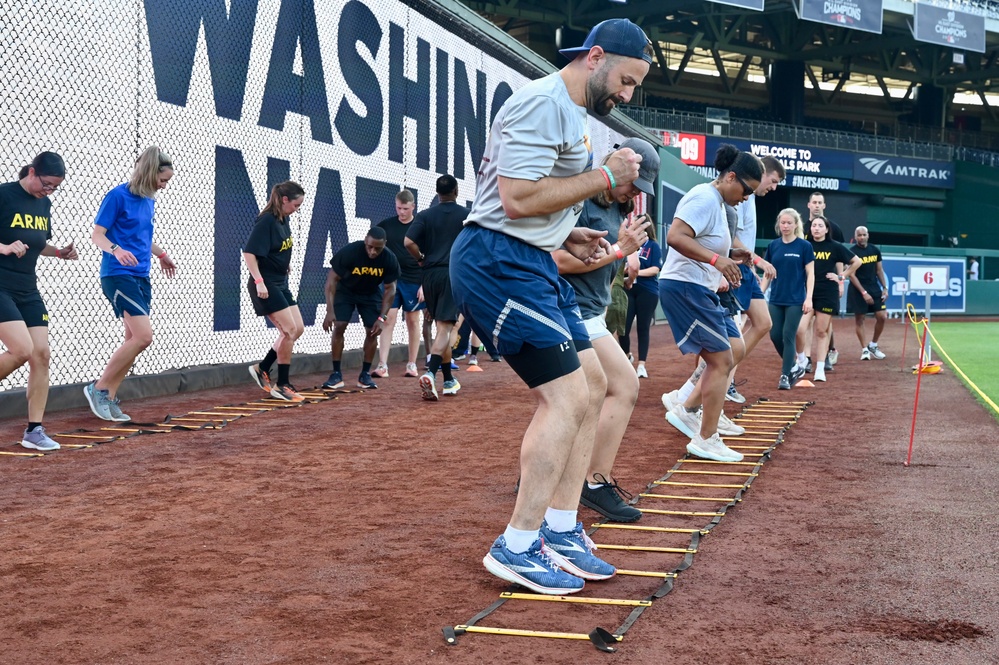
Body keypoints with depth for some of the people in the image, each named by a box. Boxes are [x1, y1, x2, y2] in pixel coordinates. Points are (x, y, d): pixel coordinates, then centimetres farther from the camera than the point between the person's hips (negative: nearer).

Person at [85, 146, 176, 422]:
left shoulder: (149, 201, 12)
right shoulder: (118, 196, -10)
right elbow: (97, 235, -11)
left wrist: (161, 255, 37)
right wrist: (116, 250, -30)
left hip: (141, 277, 9)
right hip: (118, 275, -9)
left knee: (135, 340, 6)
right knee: (143, 336, -17)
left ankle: (109, 398, 14)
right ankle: (99, 387, -3)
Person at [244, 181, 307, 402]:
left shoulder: (283, 220, 7)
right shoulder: (266, 221, -18)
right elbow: (249, 252, -23)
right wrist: (259, 281, -27)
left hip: (281, 284, 9)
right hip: (265, 285, -9)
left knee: (298, 329, 9)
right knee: (289, 329, -11)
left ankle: (262, 368, 21)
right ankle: (282, 385, -1)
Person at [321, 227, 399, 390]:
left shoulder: (390, 260, -24)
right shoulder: (349, 252, -32)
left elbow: (390, 289, -13)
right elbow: (332, 280, -26)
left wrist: (382, 318, -21)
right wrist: (330, 311, -34)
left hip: (371, 294, 2)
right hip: (345, 291, -2)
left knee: (373, 331, -7)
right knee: (339, 326, -16)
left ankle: (365, 375, 7)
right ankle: (336, 374, -9)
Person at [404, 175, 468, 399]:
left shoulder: (426, 215, 4)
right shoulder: (467, 215, 1)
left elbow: (409, 242, -8)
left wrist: (420, 259, 8)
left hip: (431, 274, 3)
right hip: (455, 274, -3)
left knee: (442, 327, 15)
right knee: (444, 328, -8)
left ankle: (449, 380, 19)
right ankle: (431, 373, -29)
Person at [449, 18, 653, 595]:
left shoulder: (573, 114, 18)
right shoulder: (543, 104, -15)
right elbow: (517, 198, -24)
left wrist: (567, 235, 10)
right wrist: (605, 176, -16)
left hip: (534, 265, 11)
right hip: (498, 262, -11)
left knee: (592, 387, 12)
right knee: (567, 396, -13)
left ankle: (560, 531, 20)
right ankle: (517, 548, -5)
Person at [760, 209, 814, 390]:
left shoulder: (804, 246, -4)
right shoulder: (773, 246, 6)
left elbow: (810, 274, -3)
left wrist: (809, 298, -11)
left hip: (795, 300, -4)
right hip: (775, 300, 4)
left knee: (788, 336, -5)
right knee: (775, 335, 1)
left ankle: (785, 375, 4)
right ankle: (794, 367, 21)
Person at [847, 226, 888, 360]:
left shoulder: (875, 250, 5)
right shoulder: (852, 252, -10)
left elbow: (879, 270, 13)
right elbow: (852, 275, -12)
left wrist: (885, 288, 5)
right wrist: (863, 293, -17)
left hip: (874, 287, 5)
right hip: (858, 289, -4)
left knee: (882, 316, -1)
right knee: (859, 319, 0)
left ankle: (873, 345, 16)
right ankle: (864, 349, 9)